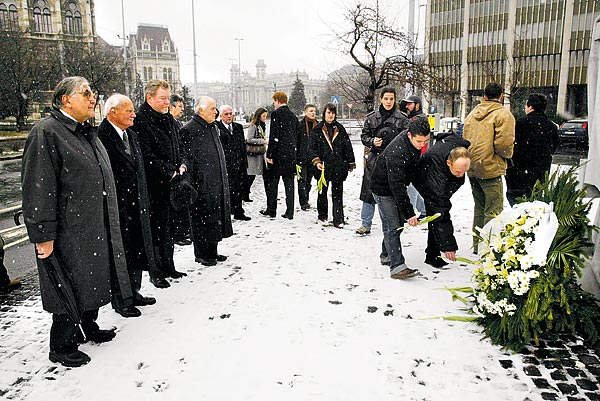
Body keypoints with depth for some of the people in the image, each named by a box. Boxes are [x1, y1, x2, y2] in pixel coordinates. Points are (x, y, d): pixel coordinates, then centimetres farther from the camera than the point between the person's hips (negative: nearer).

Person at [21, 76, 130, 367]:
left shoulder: (87, 133, 15)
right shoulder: (46, 132, -14)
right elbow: (38, 189, -19)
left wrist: (108, 226, 23)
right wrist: (43, 235, -21)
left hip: (96, 229, 9)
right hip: (69, 231, -8)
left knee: (91, 282, 19)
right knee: (69, 288, 2)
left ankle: (89, 326, 38)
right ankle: (61, 347, 20)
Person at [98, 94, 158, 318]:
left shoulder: (130, 135, 11)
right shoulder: (101, 137, -16)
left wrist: (143, 202, 15)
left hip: (136, 205, 8)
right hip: (116, 208, -8)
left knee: (135, 251, 17)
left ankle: (134, 293, 33)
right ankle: (120, 302, 19)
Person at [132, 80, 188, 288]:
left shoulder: (168, 119, 15)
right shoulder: (140, 120, -12)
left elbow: (177, 147, 23)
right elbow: (147, 156, -17)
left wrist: (181, 165, 5)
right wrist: (169, 173, -13)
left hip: (171, 183, 8)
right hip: (155, 185, -8)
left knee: (168, 227, 14)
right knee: (156, 228, 0)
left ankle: (168, 267, 26)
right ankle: (155, 272, 11)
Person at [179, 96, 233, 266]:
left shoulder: (213, 127, 16)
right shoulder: (189, 130, -12)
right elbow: (187, 158, -15)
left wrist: (223, 179, 21)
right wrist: (192, 182, -17)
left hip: (217, 184, 9)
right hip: (202, 184, -9)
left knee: (215, 217, 13)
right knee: (202, 219, 0)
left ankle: (212, 251, 25)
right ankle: (201, 254, 12)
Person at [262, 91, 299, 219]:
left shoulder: (276, 114, -9)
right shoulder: (293, 116, 11)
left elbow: (274, 136, -15)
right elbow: (296, 136, 14)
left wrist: (269, 154, -12)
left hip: (278, 154, -6)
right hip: (291, 154, 6)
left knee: (272, 182, 6)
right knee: (289, 183, 7)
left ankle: (271, 210, 13)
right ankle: (289, 212, 8)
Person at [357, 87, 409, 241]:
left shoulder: (402, 119, 2)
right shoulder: (371, 117, 7)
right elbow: (364, 136, 10)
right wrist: (372, 142, -8)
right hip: (374, 159, 2)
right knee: (369, 191, 3)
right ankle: (366, 224, 14)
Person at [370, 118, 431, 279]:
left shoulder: (415, 140, -8)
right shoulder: (397, 153, -36)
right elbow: (397, 187, -35)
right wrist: (409, 213, -35)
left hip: (397, 185, 9)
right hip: (383, 188, -9)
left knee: (400, 222, 14)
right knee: (392, 227, -13)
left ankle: (386, 254, 30)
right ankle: (397, 266, -15)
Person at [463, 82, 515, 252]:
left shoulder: (472, 114, 13)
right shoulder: (503, 114, -10)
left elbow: (465, 139, 14)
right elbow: (504, 144, -18)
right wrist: (508, 154, 1)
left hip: (472, 168, 7)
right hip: (491, 168, -7)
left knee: (479, 208, 19)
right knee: (493, 210, 1)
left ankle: (477, 245, 26)